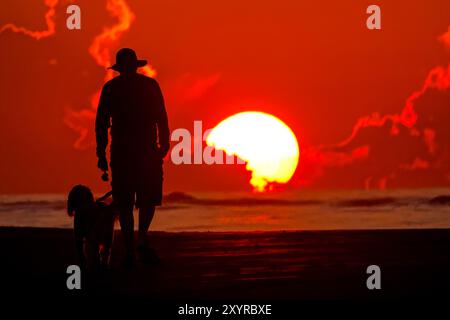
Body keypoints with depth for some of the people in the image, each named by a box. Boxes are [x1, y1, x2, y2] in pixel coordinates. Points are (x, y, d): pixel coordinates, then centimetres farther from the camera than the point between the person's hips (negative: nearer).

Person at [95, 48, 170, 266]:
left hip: (121, 152, 0)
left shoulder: (110, 88, 4)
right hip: (148, 151, 0)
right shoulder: (150, 85, 2)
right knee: (149, 198, 9)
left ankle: (130, 252, 5)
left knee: (125, 203, 2)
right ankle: (142, 239, -4)